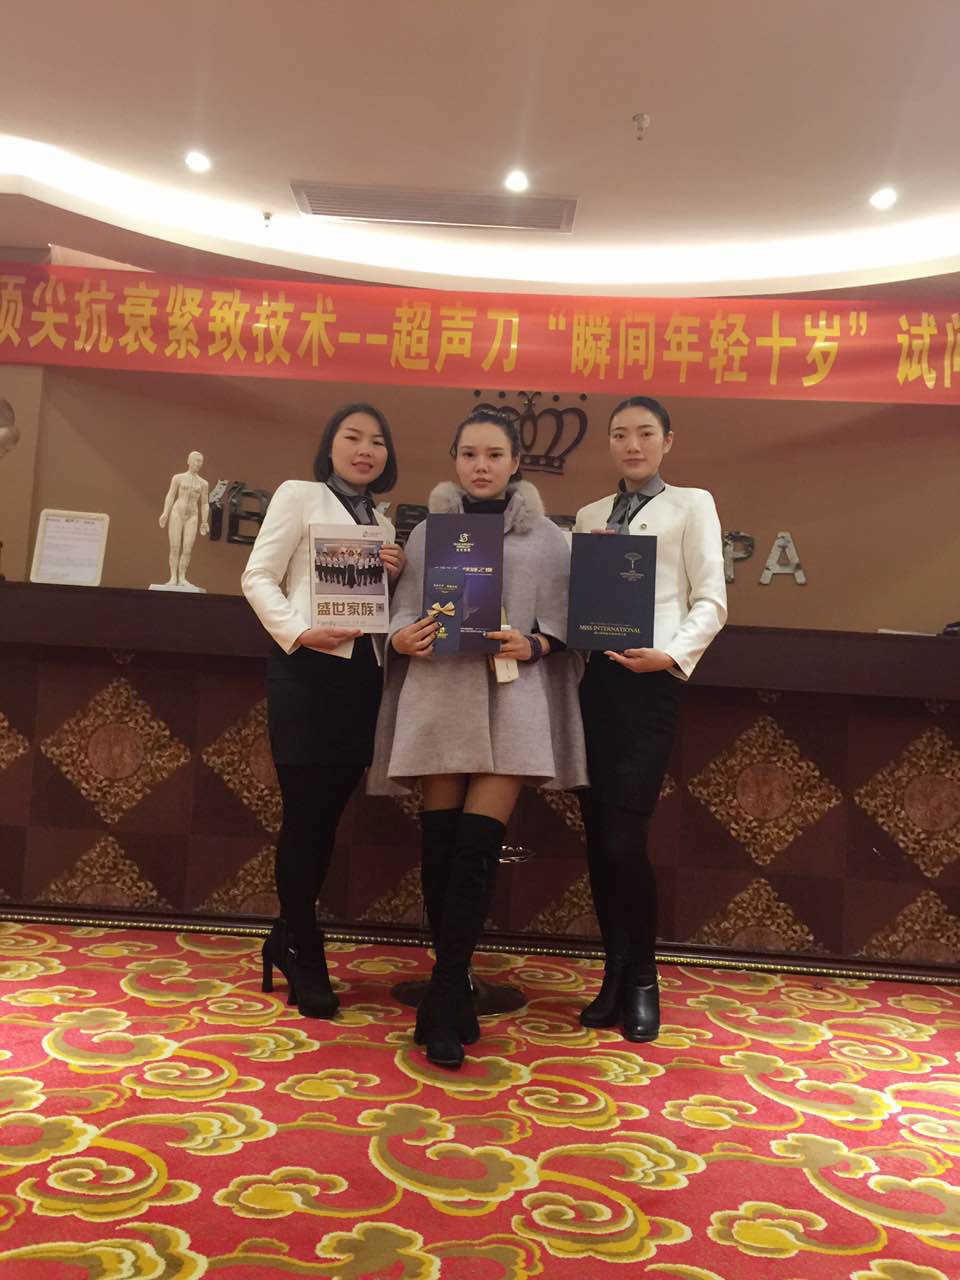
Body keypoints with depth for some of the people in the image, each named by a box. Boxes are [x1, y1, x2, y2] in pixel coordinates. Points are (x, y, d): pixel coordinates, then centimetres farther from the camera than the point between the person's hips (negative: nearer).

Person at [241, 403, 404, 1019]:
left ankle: (288, 940, 25)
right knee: (304, 813, -2)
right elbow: (258, 577, -5)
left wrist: (397, 575, 0)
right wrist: (300, 631, -20)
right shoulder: (300, 495, 2)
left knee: (328, 813, 9)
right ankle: (306, 957, 12)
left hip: (363, 672, 6)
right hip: (308, 667, -5)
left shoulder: (382, 521, 18)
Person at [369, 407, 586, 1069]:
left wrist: (532, 646, -12)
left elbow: (567, 623, 7)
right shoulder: (427, 532, 14)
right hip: (437, 693, 2)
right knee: (440, 845, 1)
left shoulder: (547, 537, 9)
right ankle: (455, 990, 18)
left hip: (511, 698, -1)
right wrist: (402, 638, -10)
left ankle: (443, 1001, 2)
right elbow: (402, 612, 12)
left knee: (478, 849, -8)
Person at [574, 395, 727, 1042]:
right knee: (599, 836, 5)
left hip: (649, 679, -4)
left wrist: (673, 654, -16)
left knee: (625, 838, -8)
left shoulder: (691, 504, 9)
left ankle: (640, 982, 12)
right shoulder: (589, 515, 21)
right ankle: (617, 976, 20)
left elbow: (712, 600, 0)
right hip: (591, 676, 4)